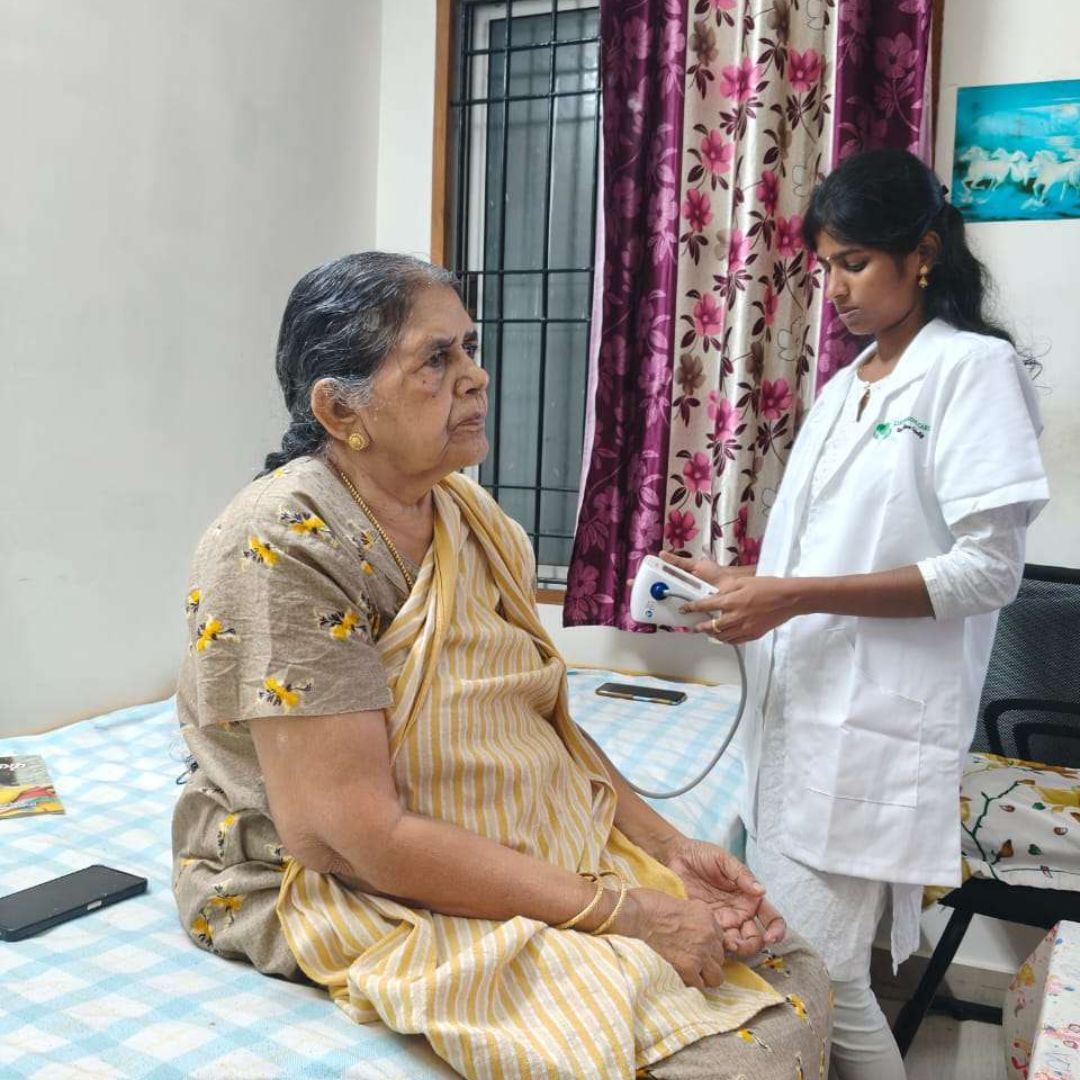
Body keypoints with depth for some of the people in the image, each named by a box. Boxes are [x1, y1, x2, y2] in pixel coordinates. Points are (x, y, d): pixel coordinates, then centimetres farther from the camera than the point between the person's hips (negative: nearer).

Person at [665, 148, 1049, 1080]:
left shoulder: (973, 366, -6)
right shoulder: (845, 386, 16)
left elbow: (989, 569, -14)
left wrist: (794, 597, -19)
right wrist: (744, 584, 1)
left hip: (873, 729, -7)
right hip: (800, 714, 7)